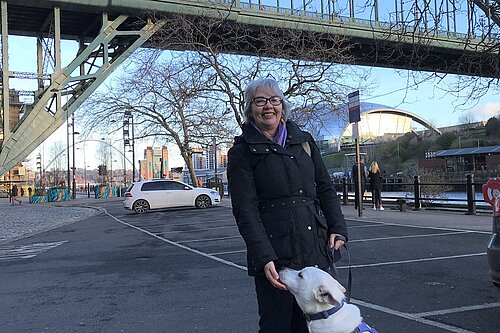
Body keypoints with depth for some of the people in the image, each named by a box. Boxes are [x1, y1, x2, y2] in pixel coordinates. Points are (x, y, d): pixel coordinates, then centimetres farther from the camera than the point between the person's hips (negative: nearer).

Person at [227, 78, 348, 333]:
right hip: (274, 256, -4)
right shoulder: (242, 152, -1)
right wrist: (264, 259, -18)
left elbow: (325, 189, 16)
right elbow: (245, 212, -8)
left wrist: (338, 230, 3)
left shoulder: (304, 140, 13)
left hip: (316, 250, 5)